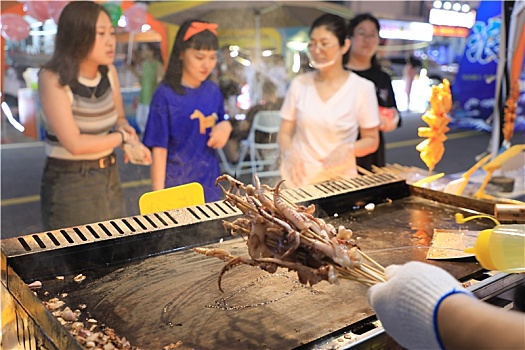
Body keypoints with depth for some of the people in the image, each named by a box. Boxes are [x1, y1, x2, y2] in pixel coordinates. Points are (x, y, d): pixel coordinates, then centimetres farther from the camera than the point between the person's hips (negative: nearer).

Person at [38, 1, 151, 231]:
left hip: (110, 177, 6)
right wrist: (124, 138, -13)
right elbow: (74, 143, -22)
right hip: (69, 183, -5)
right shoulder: (53, 78, -18)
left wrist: (124, 128, -10)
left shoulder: (109, 71, -1)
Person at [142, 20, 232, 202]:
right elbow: (159, 149, -12)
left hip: (209, 183, 5)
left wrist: (225, 126, -8)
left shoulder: (213, 91, 3)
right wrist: (158, 195, -13)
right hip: (176, 186, -5)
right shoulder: (166, 95, -13)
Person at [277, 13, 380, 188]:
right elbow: (284, 133, 7)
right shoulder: (299, 84, 1)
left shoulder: (362, 88, -5)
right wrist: (290, 153, -13)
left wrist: (349, 148, -16)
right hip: (298, 177, 1)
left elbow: (371, 141, 3)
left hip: (340, 178, -1)